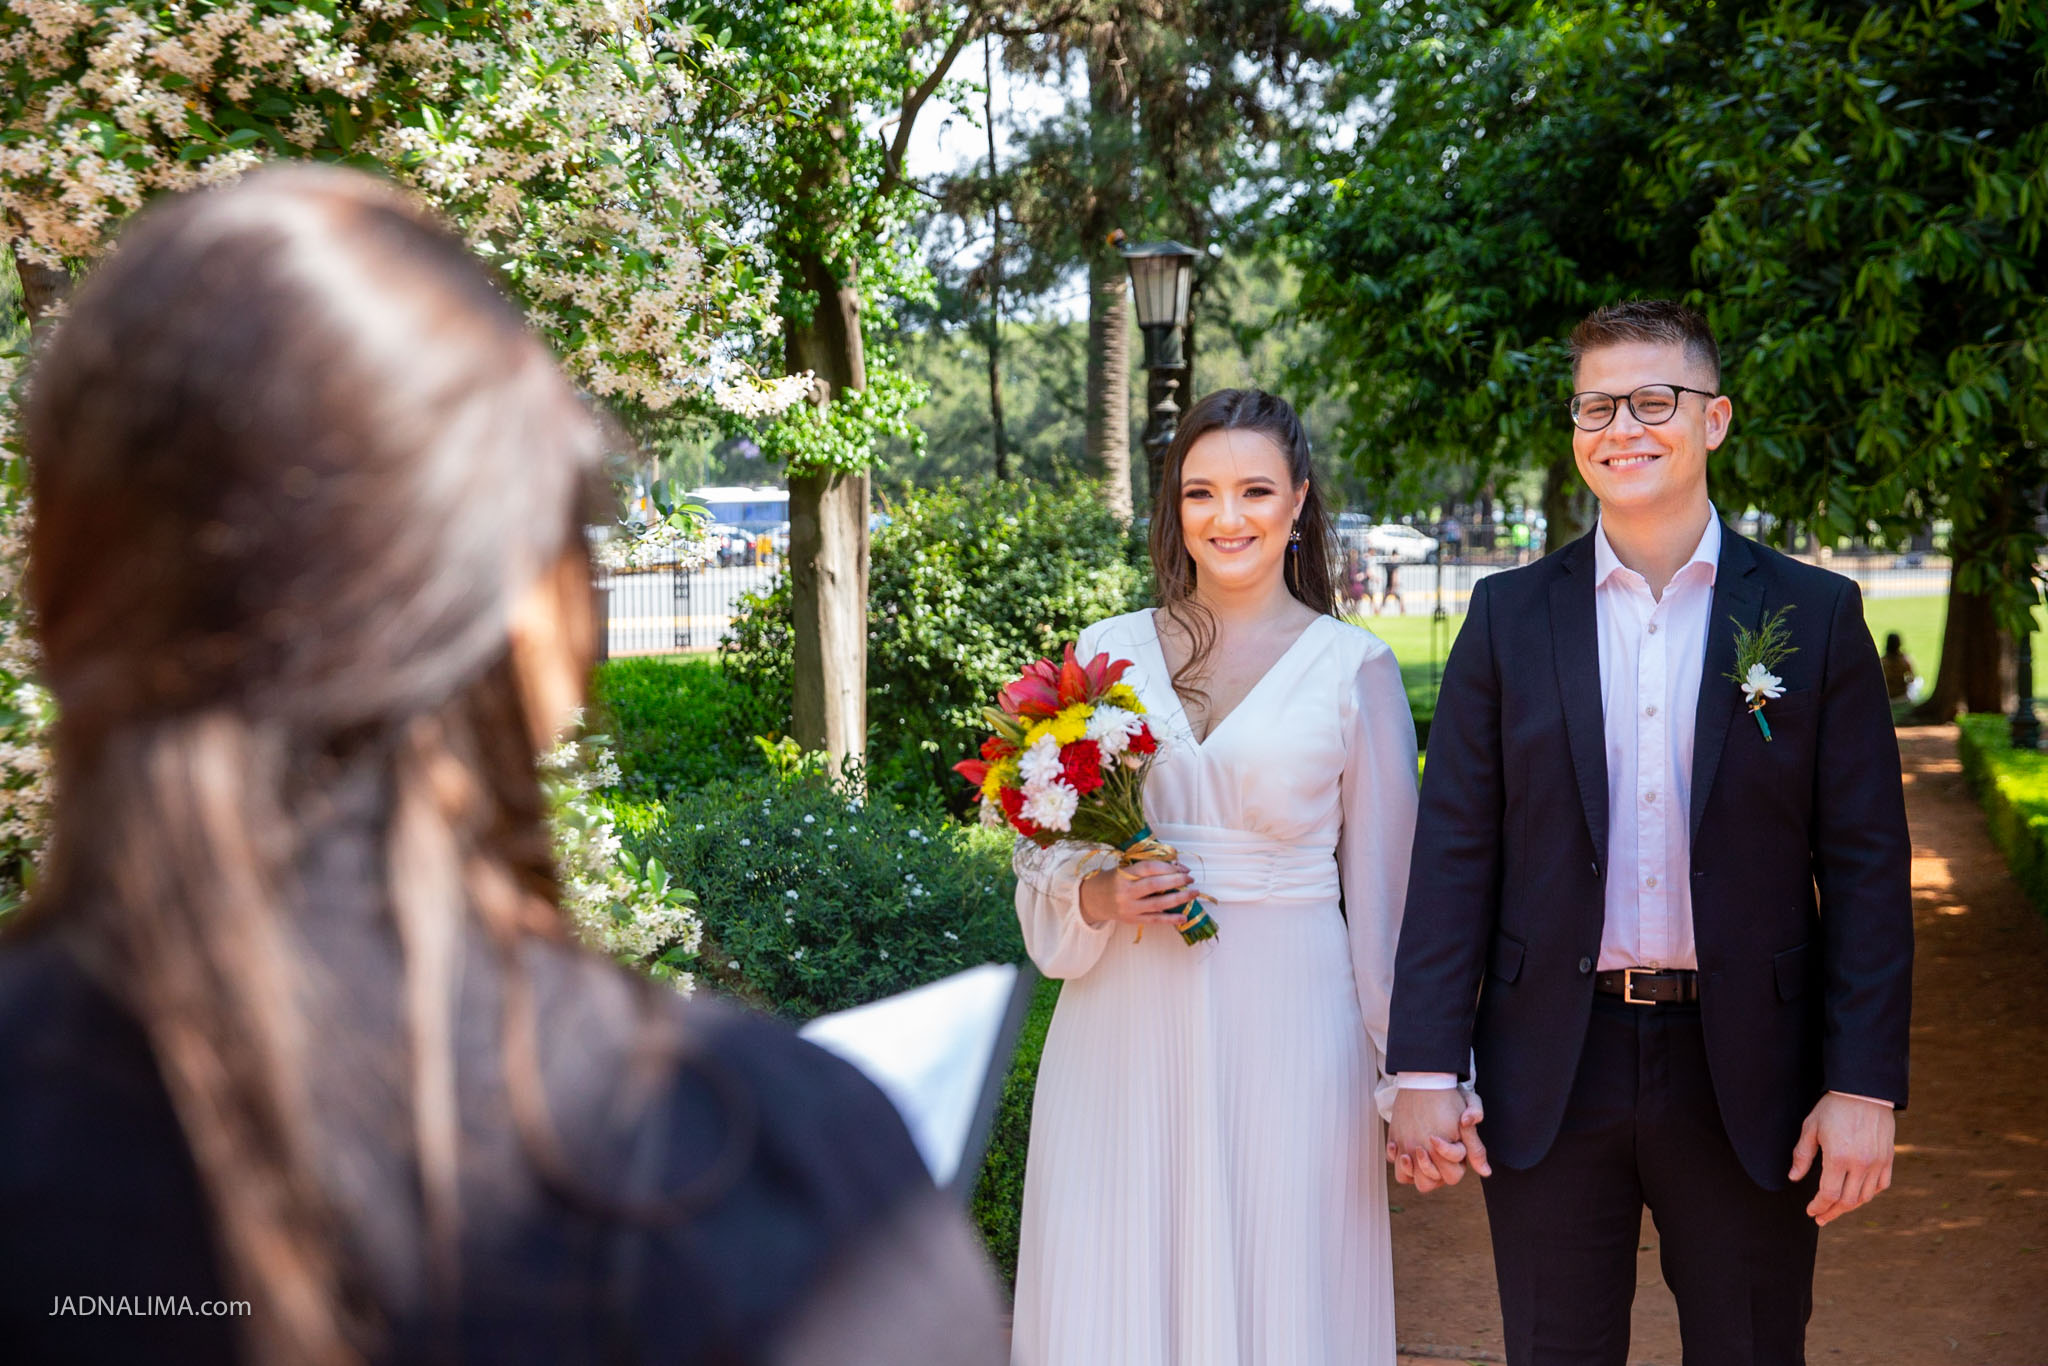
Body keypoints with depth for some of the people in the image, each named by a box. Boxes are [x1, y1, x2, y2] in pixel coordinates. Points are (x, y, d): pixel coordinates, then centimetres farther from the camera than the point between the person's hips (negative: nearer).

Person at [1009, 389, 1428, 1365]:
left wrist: (1411, 1074, 3)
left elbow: (1383, 886, 3)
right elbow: (1045, 852, 12)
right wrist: (1099, 897, -9)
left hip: (1284, 1024, -2)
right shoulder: (1107, 652, 6)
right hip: (1123, 1029, 2)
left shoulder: (1353, 666, 0)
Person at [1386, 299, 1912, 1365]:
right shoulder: (1510, 615, 3)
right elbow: (1454, 853, 0)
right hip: (1550, 1073, 1)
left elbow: (1865, 867, -1)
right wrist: (1425, 1070, -6)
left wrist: (1864, 1085, -7)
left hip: (1746, 1077, 0)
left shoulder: (1815, 616, 0)